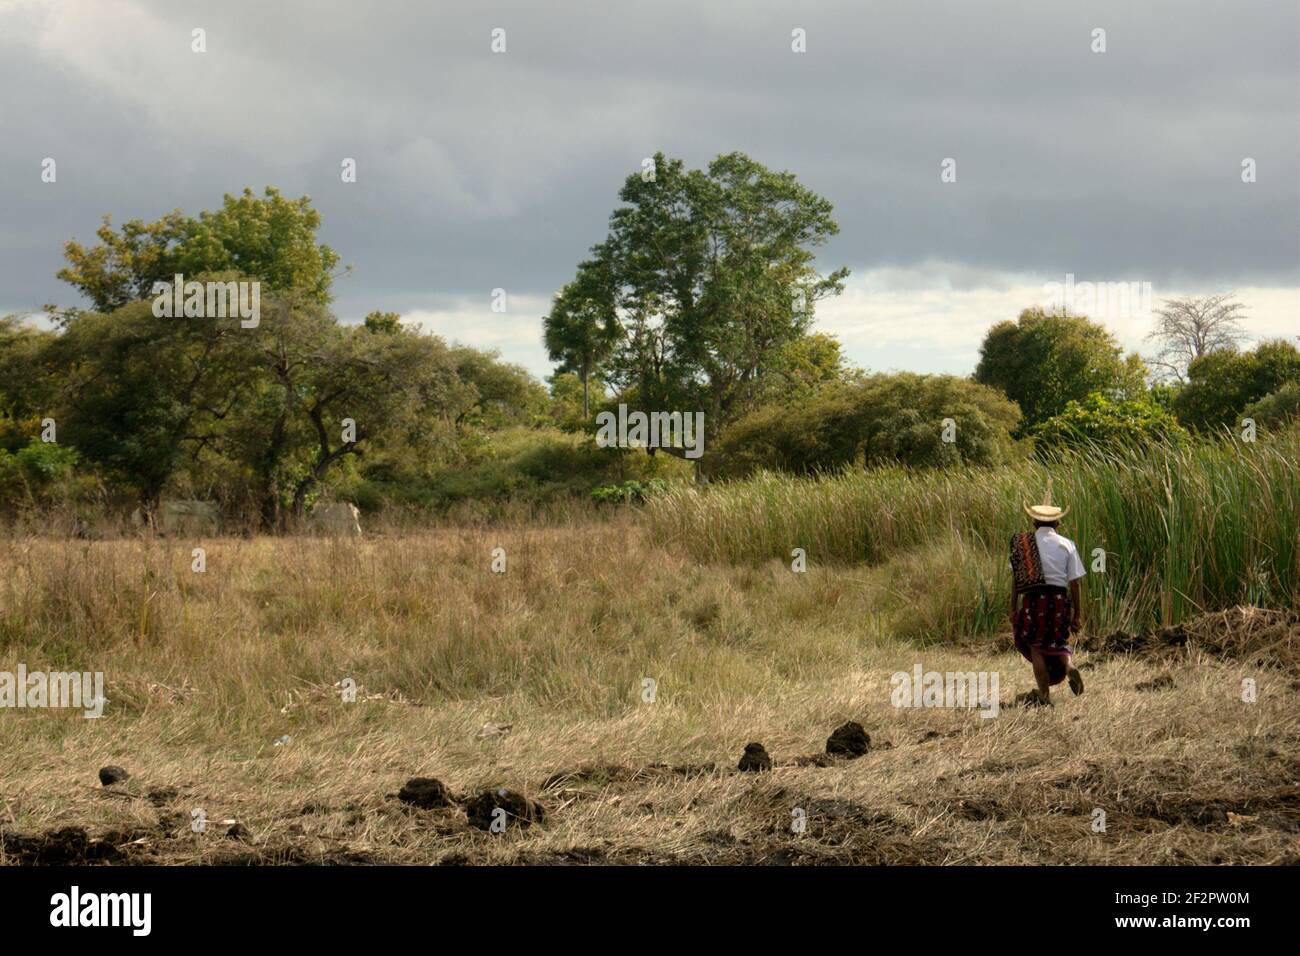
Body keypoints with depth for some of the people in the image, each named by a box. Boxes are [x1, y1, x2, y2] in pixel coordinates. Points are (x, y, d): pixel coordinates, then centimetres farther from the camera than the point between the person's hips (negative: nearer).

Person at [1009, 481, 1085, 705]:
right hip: (1059, 599, 1)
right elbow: (1074, 582, 2)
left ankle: (1044, 695, 5)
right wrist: (1078, 614, 6)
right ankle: (1068, 667, -9)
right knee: (1058, 643, 21)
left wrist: (1013, 609, 6)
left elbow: (1015, 578, 1)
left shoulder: (1022, 543, 3)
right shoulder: (1066, 545, 3)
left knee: (1036, 647, 9)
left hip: (1032, 599, -1)